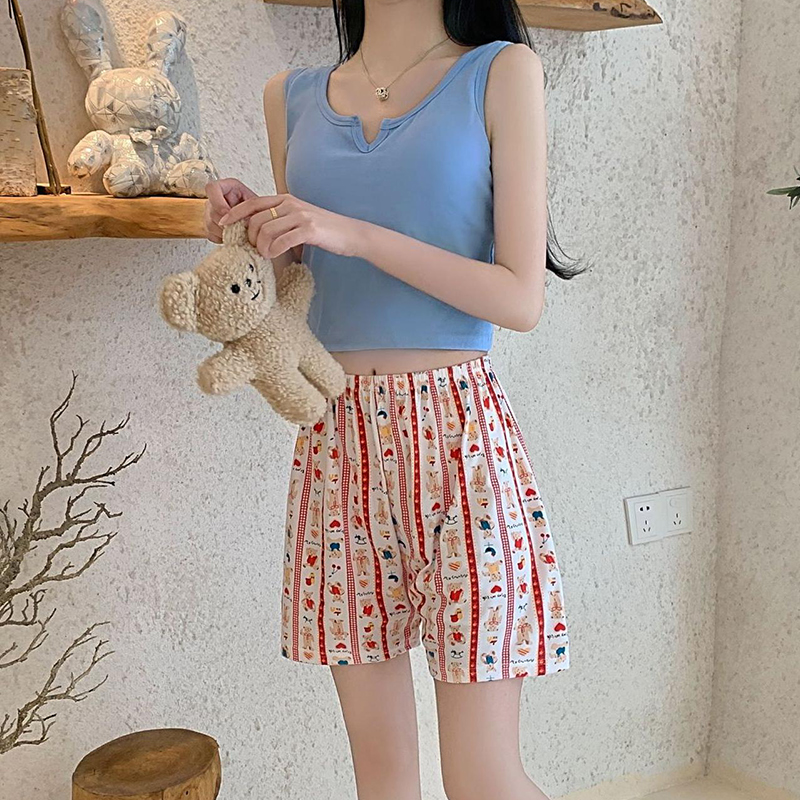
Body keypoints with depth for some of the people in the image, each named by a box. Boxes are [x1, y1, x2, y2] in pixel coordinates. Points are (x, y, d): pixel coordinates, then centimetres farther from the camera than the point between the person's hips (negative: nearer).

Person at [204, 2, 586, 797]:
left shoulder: (502, 72, 1)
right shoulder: (292, 97, 13)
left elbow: (521, 299, -6)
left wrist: (357, 235, -14)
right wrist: (255, 235, -1)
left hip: (455, 425, -3)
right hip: (338, 431, 4)